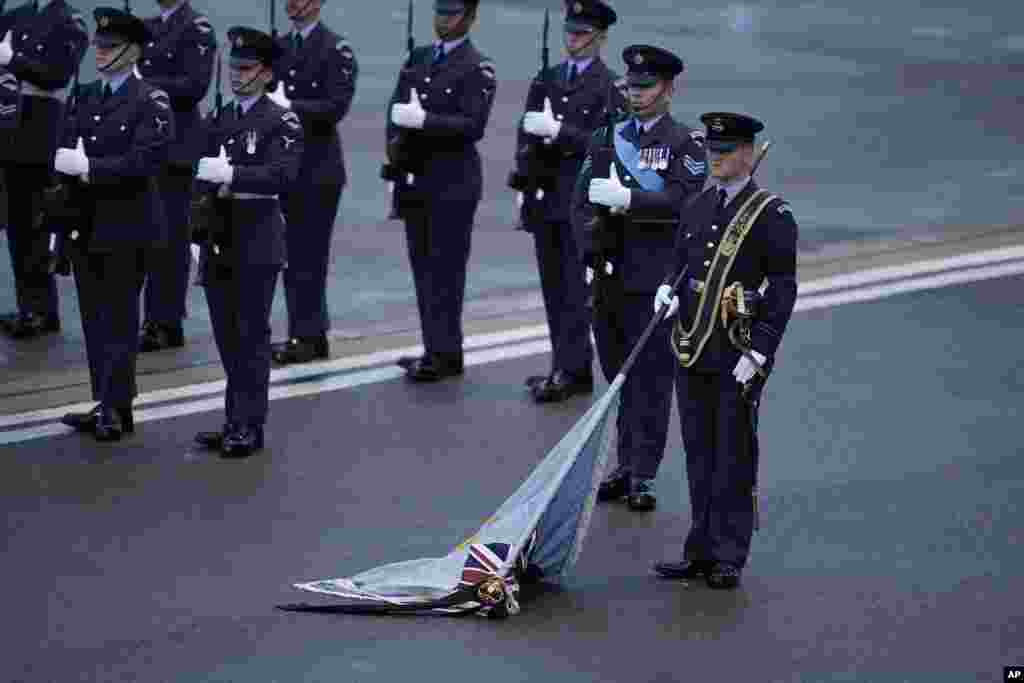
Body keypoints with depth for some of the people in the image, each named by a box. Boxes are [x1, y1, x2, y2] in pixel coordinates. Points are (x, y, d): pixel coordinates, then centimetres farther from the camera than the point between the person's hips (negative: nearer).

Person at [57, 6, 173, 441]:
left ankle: (117, 409, 2)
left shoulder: (151, 102, -8)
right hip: (85, 222, 7)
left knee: (119, 318, -2)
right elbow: (66, 151, 14)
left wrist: (92, 168, -22)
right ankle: (104, 405, 18)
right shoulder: (88, 96, 13)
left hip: (126, 227, -7)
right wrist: (68, 163, -9)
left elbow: (148, 159, -20)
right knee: (94, 317, 10)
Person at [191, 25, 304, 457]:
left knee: (251, 336, -3)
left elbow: (283, 175, -21)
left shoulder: (282, 122, -6)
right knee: (227, 337, 10)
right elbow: (204, 179, 17)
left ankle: (249, 426, 2)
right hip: (218, 241, 6)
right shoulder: (218, 121, 14)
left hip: (257, 246, -6)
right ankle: (234, 421, 17)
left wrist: (231, 174, -32)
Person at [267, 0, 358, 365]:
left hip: (318, 170, -7)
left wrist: (289, 105, -23)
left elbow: (336, 106, -17)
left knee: (309, 253, -4)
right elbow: (264, 92, 16)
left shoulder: (336, 50, -8)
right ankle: (310, 333, 17)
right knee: (291, 253, 9)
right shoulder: (280, 46, 12)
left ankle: (307, 337, 2)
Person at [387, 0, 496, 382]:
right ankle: (435, 350, 15)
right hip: (415, 179, 7)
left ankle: (444, 355, -1)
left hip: (452, 183, -7)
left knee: (445, 269, -5)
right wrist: (395, 141, -1)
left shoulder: (477, 68, -7)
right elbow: (397, 107, 17)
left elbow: (473, 125, -16)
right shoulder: (419, 58, 15)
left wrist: (423, 120, -23)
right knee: (423, 266, 9)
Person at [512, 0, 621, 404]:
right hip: (545, 196, 6)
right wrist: (523, 184, 4)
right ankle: (567, 366, 14)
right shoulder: (548, 80, 14)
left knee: (575, 288, -6)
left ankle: (570, 371, -5)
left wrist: (559, 131, -20)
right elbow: (527, 133, 14)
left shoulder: (610, 86, -5)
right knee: (553, 287, 8)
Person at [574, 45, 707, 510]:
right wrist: (592, 252, -3)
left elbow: (681, 200, -15)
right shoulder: (606, 140, 13)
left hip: (654, 281, -5)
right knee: (618, 376, 11)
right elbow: (581, 204, 11)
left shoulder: (686, 144, -1)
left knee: (651, 378, -4)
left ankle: (643, 476, -1)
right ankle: (627, 464, 20)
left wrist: (625, 199, -22)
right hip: (608, 277, 5)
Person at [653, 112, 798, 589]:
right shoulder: (700, 206, 11)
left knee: (734, 459, 1)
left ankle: (728, 558, 7)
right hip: (692, 353, 6)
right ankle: (701, 551, 19)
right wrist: (669, 289, -2)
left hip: (738, 359, -6)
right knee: (699, 456, 11)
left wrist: (759, 352, -15)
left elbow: (783, 288, -9)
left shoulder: (772, 214, -8)